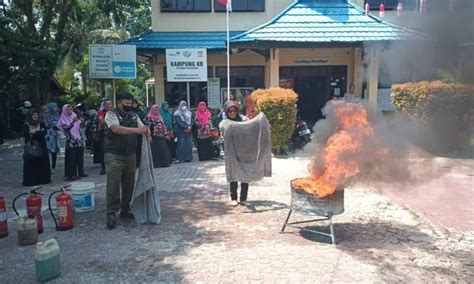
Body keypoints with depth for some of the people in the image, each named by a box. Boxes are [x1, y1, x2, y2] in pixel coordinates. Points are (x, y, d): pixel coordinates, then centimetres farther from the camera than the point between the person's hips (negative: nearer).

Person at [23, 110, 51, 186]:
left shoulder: (42, 124, 8)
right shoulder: (26, 125, 3)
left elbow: (44, 132, -7)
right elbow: (26, 134, -10)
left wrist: (35, 132, -17)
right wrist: (38, 133, -18)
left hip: (41, 147, 2)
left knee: (42, 163, 3)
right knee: (30, 164, -2)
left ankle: (43, 179, 12)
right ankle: (30, 180, 4)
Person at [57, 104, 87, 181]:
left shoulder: (75, 116, 11)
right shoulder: (63, 119, 1)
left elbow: (81, 125, 8)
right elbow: (66, 128, -13)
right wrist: (72, 122, -24)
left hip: (79, 140, 4)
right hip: (71, 141, -4)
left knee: (80, 157, 7)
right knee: (71, 158, -6)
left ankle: (81, 172, 15)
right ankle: (71, 174, -5)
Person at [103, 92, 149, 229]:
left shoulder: (134, 115, 11)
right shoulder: (111, 114, -8)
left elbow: (142, 128, 11)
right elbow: (116, 129, -25)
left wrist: (146, 131, -15)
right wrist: (136, 130, -33)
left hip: (130, 154, 6)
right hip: (114, 155, -6)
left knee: (129, 183, 10)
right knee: (113, 184, -7)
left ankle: (125, 210, 23)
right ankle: (111, 214, 0)